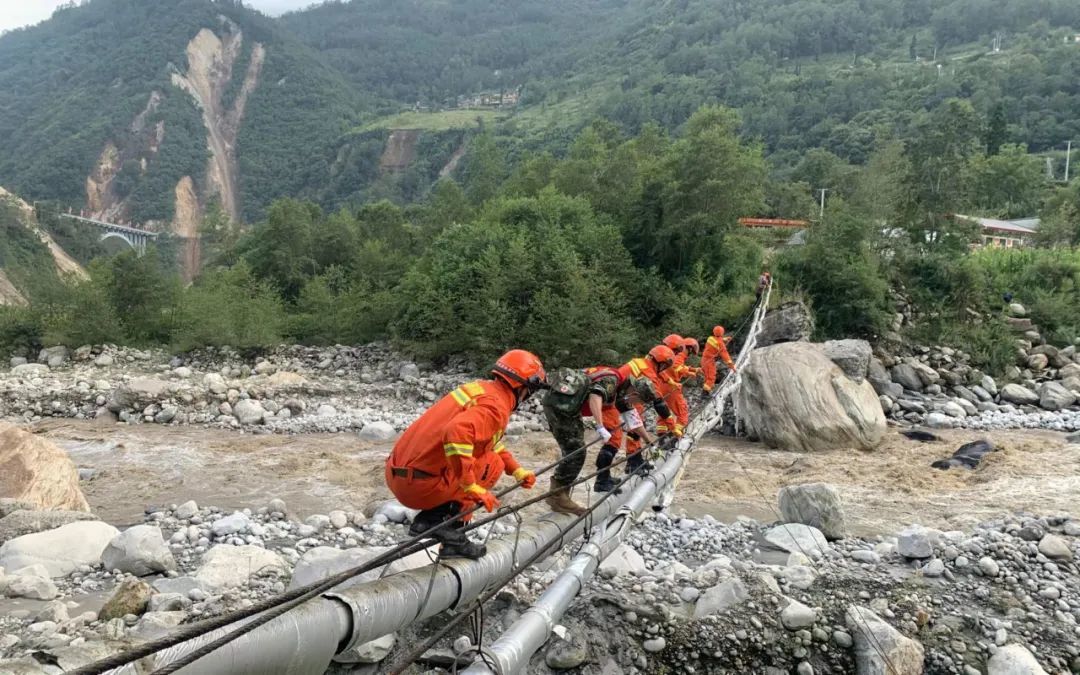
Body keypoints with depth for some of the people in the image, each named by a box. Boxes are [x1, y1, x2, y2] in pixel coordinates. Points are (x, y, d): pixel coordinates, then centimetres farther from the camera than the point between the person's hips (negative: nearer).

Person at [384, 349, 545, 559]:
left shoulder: (483, 389, 14)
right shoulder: (495, 406, -14)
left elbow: (493, 442, 30)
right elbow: (457, 433, -34)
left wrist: (517, 471, 26)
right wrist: (471, 487, -28)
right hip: (421, 485, -8)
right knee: (493, 463, 5)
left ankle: (427, 519, 12)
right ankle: (448, 525, -5)